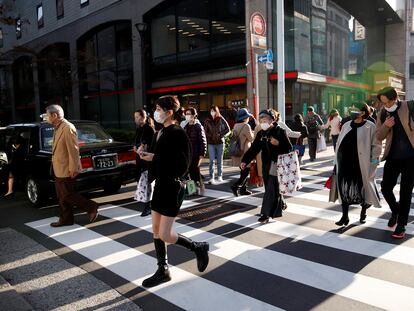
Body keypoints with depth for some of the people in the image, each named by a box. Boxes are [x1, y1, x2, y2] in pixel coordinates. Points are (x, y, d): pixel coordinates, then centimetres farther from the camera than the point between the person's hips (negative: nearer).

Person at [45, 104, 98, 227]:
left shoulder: (68, 128, -18)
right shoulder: (58, 128, 12)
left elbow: (73, 150, -21)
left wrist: (73, 169, -21)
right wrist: (54, 166, 19)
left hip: (66, 169, -10)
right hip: (58, 169, 10)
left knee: (67, 195, -3)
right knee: (62, 197, 14)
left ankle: (91, 207, 10)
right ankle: (66, 219, 24)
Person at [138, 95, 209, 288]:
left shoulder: (177, 133, -16)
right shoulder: (161, 132, 11)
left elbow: (182, 165, -21)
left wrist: (153, 158, -17)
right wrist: (147, 155, -1)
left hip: (173, 187, -9)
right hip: (160, 185, 9)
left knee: (165, 235, -3)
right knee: (156, 230, 12)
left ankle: (198, 247, 20)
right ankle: (163, 271, 26)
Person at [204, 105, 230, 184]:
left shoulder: (221, 119, 0)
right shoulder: (207, 121, 1)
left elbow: (227, 129, 4)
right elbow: (205, 132, 3)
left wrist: (221, 134, -4)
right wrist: (210, 136, -10)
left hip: (220, 142, 1)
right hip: (211, 143, 0)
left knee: (220, 160, 9)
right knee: (212, 161, -2)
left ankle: (220, 176, 20)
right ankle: (211, 178, 1)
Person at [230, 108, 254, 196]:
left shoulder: (236, 126, 8)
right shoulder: (246, 126, -15)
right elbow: (251, 138, -8)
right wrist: (251, 132, 9)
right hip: (244, 152, -8)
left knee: (243, 171, 16)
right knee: (246, 172, -1)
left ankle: (243, 189, 19)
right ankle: (235, 186, -12)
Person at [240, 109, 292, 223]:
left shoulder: (280, 132, -8)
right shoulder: (261, 134, 5)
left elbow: (289, 148, -7)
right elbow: (254, 148, 0)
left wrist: (278, 144, -24)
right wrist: (245, 160, -10)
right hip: (266, 165, 6)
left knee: (271, 189, -7)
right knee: (273, 188, 15)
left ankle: (266, 214, -3)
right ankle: (281, 204, 40)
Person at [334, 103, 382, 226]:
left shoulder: (370, 127, -5)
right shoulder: (346, 125, 11)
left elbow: (376, 145, -4)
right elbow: (339, 144, 14)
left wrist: (374, 160, -10)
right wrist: (337, 161, 11)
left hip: (361, 164, -4)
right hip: (344, 162, 4)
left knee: (362, 187, 9)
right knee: (344, 188, 3)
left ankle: (363, 212, 33)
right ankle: (345, 216, 12)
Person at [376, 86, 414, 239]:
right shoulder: (382, 113, 3)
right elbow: (379, 136, 4)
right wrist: (386, 126, -15)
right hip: (392, 157, 3)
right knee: (385, 188, 2)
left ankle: (401, 225, 16)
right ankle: (395, 211, 32)